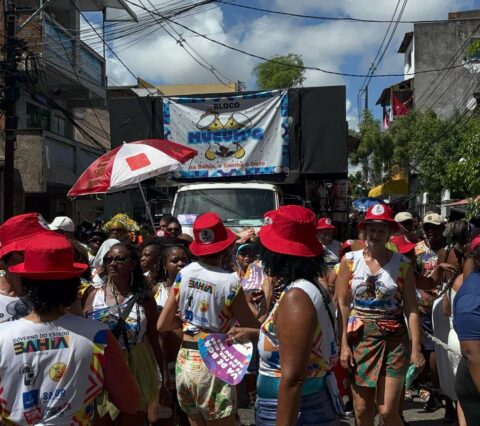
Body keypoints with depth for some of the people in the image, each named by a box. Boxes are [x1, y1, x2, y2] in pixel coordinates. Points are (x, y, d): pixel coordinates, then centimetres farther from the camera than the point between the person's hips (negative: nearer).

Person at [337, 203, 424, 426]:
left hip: (394, 340, -1)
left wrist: (416, 348, -6)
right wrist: (344, 344, -5)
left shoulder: (403, 264, -3)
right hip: (359, 338, 1)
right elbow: (343, 305, -1)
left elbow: (411, 309, -3)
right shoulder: (350, 260, -2)